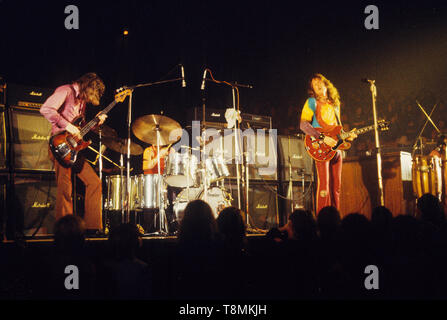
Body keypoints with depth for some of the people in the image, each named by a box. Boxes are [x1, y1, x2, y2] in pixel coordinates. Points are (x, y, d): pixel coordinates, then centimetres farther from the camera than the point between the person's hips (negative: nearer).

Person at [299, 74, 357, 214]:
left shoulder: (334, 103, 20)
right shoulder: (312, 102, 1)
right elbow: (303, 125, -13)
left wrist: (346, 135, 7)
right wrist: (323, 138, -20)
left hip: (336, 148, 6)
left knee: (336, 186, 6)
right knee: (324, 185, -12)